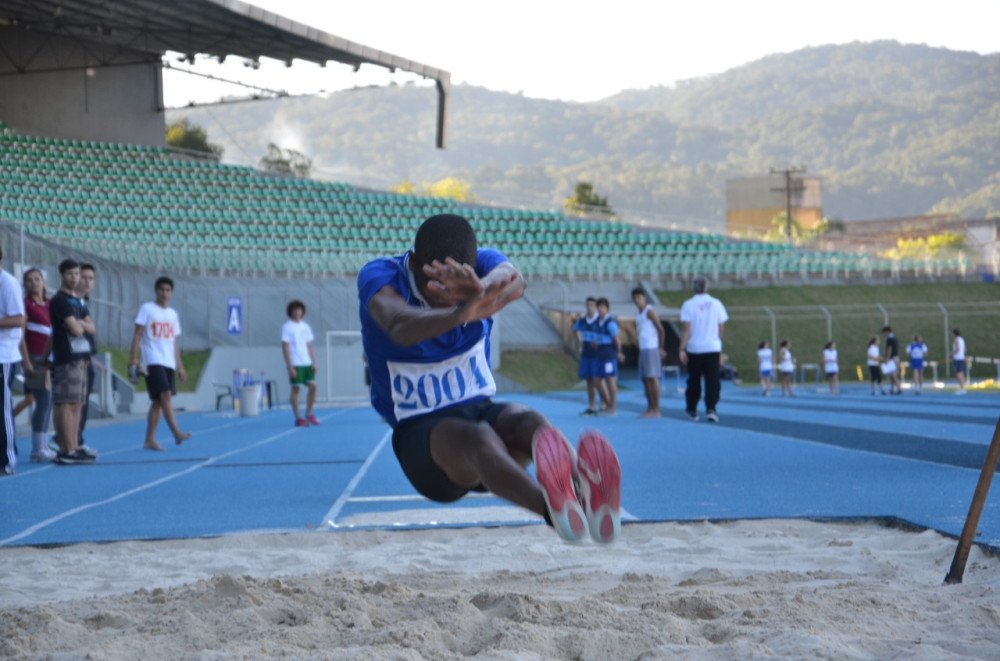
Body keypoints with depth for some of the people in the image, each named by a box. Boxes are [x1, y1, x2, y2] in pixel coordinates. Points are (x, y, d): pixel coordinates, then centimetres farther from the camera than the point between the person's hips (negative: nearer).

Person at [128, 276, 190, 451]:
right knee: (165, 395, -18)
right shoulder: (147, 309, 0)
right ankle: (176, 433, -22)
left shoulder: (173, 314, 16)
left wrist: (179, 366, 16)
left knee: (157, 401, 5)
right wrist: (133, 359, -11)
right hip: (153, 362, -6)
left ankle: (149, 440, 7)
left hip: (169, 363, 6)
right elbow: (137, 335, -3)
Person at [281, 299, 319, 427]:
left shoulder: (305, 327, 13)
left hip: (307, 363, 5)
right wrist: (290, 367, -13)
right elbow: (285, 348, -7)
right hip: (295, 364, -5)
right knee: (295, 389, -1)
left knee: (312, 386, -1)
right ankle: (298, 418, 3)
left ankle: (309, 414, 11)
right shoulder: (287, 327, -3)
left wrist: (314, 362, 5)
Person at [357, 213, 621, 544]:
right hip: (419, 432, -3)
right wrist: (459, 315, -62)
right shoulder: (378, 275, -15)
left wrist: (483, 290, -60)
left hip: (481, 411, 3)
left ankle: (587, 493, -67)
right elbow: (400, 327, -40)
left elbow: (513, 278, -35)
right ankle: (553, 508, -71)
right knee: (477, 438, -38)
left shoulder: (482, 262, -7)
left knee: (529, 422, -33)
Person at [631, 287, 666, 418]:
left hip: (651, 349, -9)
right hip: (643, 349, 9)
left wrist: (661, 348, -6)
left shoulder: (649, 311, -6)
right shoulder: (639, 314, 19)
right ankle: (650, 408, 11)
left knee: (652, 378, -10)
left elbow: (661, 330, -9)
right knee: (645, 379, 7)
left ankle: (656, 410, -10)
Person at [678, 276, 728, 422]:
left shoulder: (688, 304, -3)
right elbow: (721, 327, 6)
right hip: (713, 348, 0)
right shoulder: (716, 303, 3)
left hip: (694, 349, 0)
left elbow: (686, 328, -10)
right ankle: (711, 409, -17)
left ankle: (692, 410, 21)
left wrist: (682, 349, -9)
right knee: (712, 380, -2)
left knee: (694, 381, 12)